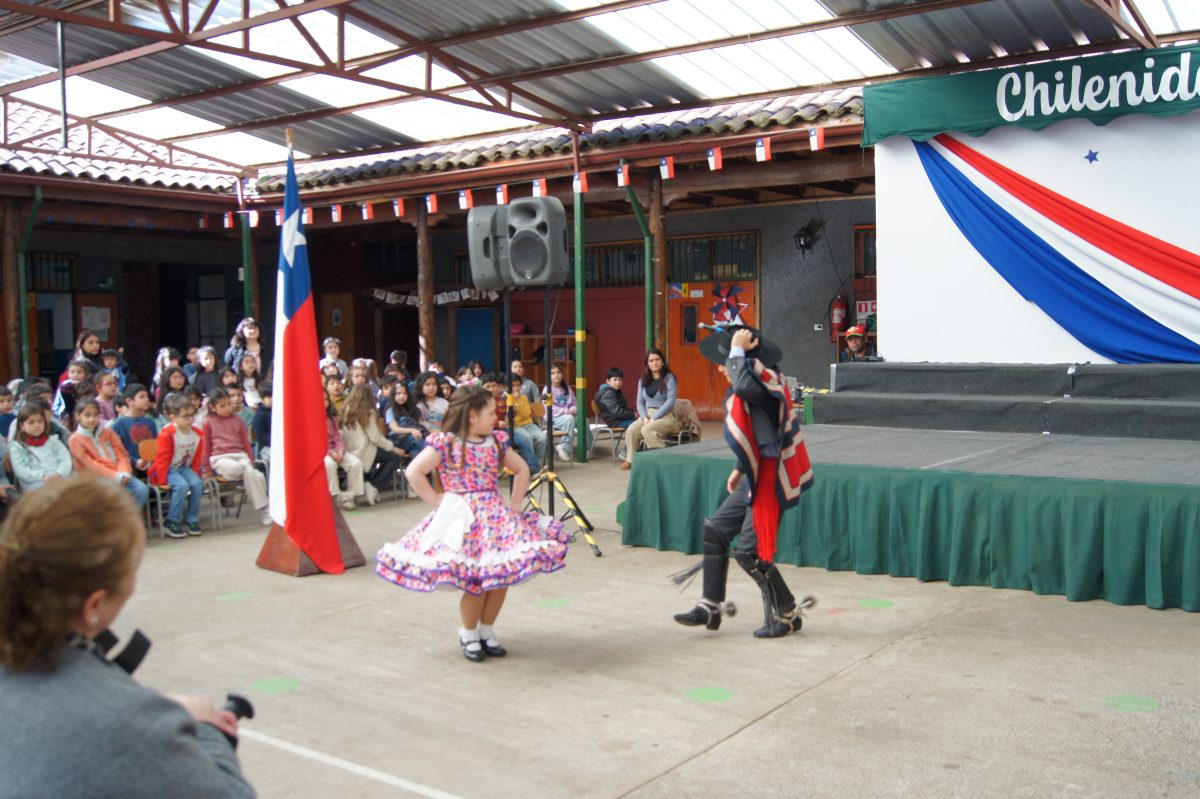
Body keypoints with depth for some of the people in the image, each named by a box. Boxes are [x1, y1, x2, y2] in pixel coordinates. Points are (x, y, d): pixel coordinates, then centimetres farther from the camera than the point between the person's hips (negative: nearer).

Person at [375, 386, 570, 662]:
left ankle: (486, 631, 24)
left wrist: (515, 504, 12)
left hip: (497, 516, 5)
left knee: (502, 577, 1)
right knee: (476, 582, -8)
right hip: (464, 520, -5)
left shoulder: (496, 441, 10)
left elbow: (521, 469, 22)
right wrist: (435, 500, -10)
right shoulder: (446, 443, -6)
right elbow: (413, 472, -11)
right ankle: (469, 634, 18)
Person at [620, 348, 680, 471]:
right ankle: (630, 460, -12)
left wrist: (654, 418, -18)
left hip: (665, 416, -5)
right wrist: (645, 417, -11)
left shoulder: (669, 378, -4)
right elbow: (640, 402, 8)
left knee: (646, 430, -32)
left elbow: (670, 401, -13)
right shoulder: (643, 380, 12)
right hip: (647, 415, 5)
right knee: (631, 430, -23)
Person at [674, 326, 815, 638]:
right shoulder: (755, 385, 10)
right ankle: (711, 607, 18)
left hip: (770, 481, -10)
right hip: (755, 479, 10)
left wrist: (738, 351, -29)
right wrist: (740, 469, 25)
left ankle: (787, 615, 13)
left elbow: (743, 387, -44)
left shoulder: (767, 380, -19)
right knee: (715, 530, 11)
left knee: (750, 551, -5)